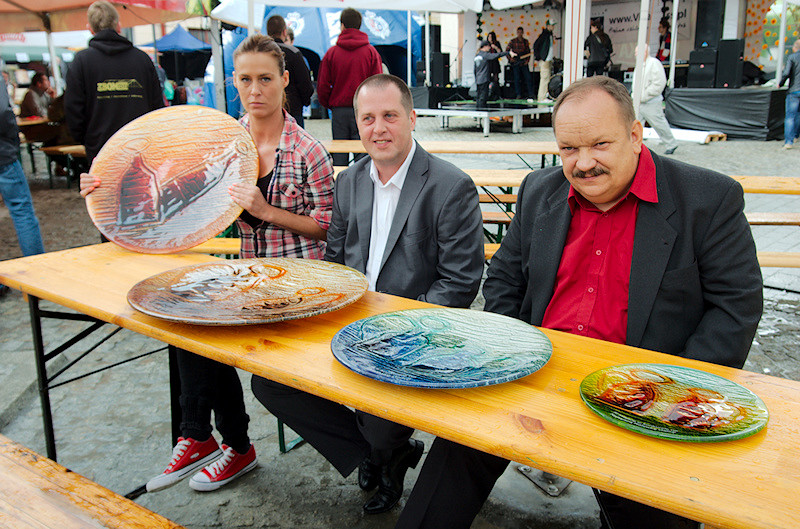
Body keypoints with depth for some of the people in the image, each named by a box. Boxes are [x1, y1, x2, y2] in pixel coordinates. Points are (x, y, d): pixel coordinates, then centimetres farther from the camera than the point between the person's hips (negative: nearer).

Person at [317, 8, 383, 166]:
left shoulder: (331, 52, 1)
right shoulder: (371, 52, -1)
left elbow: (322, 86, 2)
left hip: (338, 111, 1)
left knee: (339, 155, 7)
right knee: (362, 154, 2)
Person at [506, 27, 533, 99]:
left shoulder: (525, 41, 10)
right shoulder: (512, 41, 1)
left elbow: (528, 51, 14)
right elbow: (507, 50, 2)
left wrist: (527, 60, 1)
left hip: (524, 63, 2)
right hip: (515, 63, -2)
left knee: (528, 78, -2)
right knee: (517, 78, -2)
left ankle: (531, 94, 4)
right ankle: (518, 95, 5)